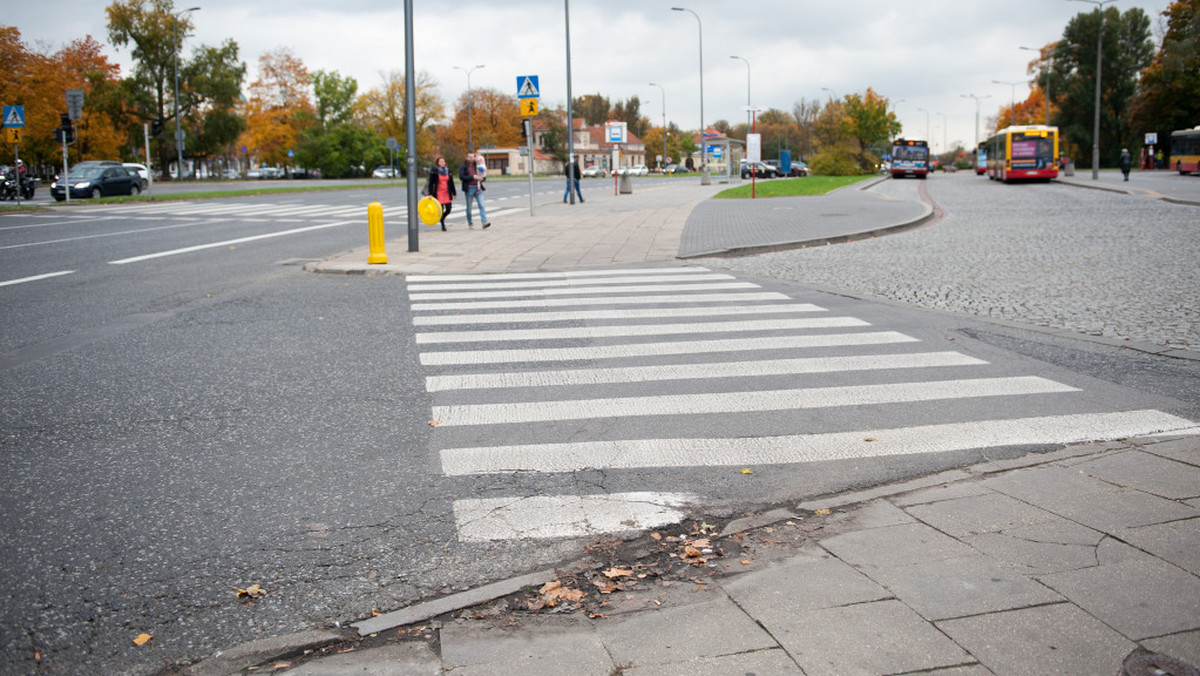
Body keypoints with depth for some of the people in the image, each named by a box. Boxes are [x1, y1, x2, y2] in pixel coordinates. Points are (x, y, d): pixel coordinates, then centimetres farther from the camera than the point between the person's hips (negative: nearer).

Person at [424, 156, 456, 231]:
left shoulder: (448, 171, 9)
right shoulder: (434, 172, -5)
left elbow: (451, 182, 14)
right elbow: (431, 183, -6)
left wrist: (454, 193, 13)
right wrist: (430, 194, -12)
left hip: (447, 193, 4)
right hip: (439, 193, -4)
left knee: (448, 209, -1)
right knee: (441, 210, -4)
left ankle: (442, 218, 28)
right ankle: (442, 224, 11)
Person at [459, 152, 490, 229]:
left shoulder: (477, 166, 15)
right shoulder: (463, 167, 0)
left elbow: (484, 176, 18)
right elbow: (461, 177, -15)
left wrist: (482, 178, -7)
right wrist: (473, 177, -20)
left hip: (478, 188, 3)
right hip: (469, 189, -3)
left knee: (481, 205, -11)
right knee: (469, 207, 6)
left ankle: (484, 223, -19)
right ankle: (470, 223, 20)